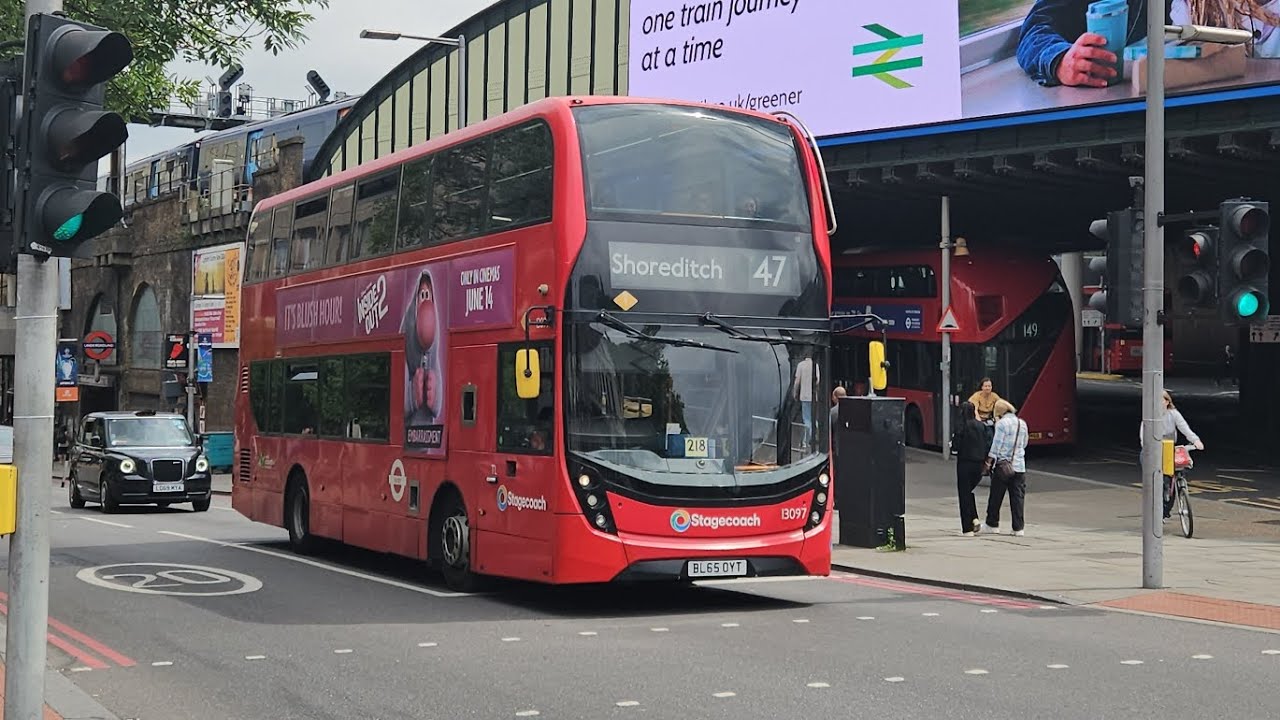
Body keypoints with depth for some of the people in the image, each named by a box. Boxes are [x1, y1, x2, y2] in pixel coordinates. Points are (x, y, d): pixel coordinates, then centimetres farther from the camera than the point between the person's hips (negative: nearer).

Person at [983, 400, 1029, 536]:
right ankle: (1018, 528, 3)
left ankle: (992, 525, 14)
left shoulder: (1002, 423, -9)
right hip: (1019, 465, 5)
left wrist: (989, 462, -6)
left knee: (996, 497, 7)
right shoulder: (1022, 423, 9)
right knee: (1018, 497, 5)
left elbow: (996, 444, -11)